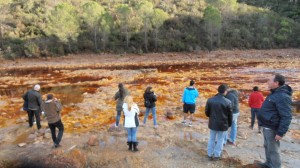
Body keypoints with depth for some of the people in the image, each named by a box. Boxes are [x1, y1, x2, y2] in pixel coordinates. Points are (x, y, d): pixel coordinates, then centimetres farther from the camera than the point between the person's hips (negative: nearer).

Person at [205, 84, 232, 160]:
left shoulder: (210, 100, -5)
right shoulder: (227, 102, -15)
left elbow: (207, 112, 3)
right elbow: (230, 115, -5)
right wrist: (229, 124, 11)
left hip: (212, 123, 3)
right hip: (222, 124, -3)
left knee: (211, 139, 15)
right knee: (220, 140, 12)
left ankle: (210, 154, 24)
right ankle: (217, 155, 20)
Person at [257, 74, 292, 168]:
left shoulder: (282, 96, -23)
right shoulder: (275, 93, 10)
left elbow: (286, 117, -26)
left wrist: (280, 133, -25)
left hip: (272, 128, -10)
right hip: (267, 126, 10)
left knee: (273, 149, 2)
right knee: (267, 146, 22)